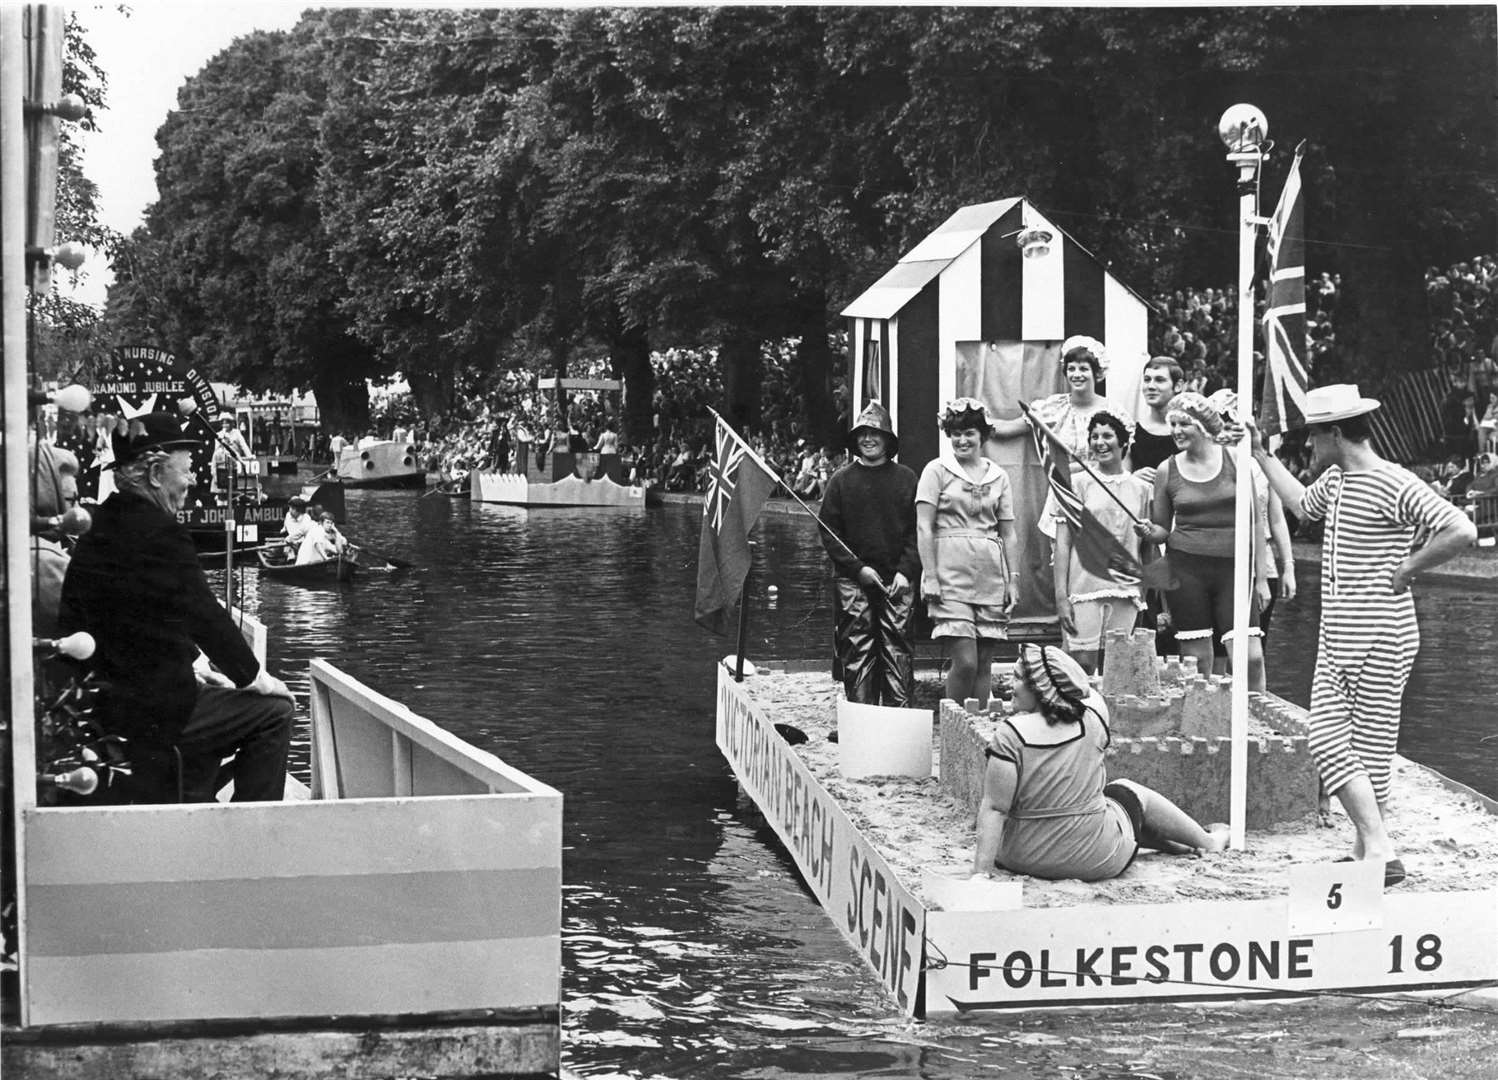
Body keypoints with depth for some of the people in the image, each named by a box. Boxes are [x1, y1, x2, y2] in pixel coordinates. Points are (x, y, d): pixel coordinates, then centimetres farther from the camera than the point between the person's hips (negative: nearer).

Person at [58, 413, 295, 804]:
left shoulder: (97, 534, 10)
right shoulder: (161, 534, -19)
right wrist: (256, 679, -2)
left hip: (107, 704, 10)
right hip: (154, 711, -9)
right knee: (274, 711, 1)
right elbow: (207, 618, -16)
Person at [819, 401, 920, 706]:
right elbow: (828, 532, 3)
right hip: (853, 581, 0)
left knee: (897, 652, -2)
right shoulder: (841, 480, 6)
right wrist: (858, 568, -7)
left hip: (897, 581, 0)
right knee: (857, 653, -1)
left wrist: (906, 571, -8)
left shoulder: (906, 479, 7)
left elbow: (917, 531, 5)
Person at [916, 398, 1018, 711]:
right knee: (965, 661, -12)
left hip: (990, 575, 4)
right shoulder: (937, 470, 3)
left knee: (984, 663, 3)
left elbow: (1008, 533, 15)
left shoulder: (998, 476, 14)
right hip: (951, 574, -4)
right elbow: (924, 527, -2)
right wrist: (930, 576, -10)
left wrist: (1013, 580, 8)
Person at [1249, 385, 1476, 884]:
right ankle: (1375, 851, 7)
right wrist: (1261, 455, 37)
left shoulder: (1395, 485, -15)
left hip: (1380, 641, -8)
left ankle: (1374, 853, 2)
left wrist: (1406, 568, -17)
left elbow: (1461, 530, -26)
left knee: (1371, 751, -3)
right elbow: (1302, 504, 36)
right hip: (1334, 639, 8)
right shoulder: (1334, 479, 12)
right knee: (1327, 742, 3)